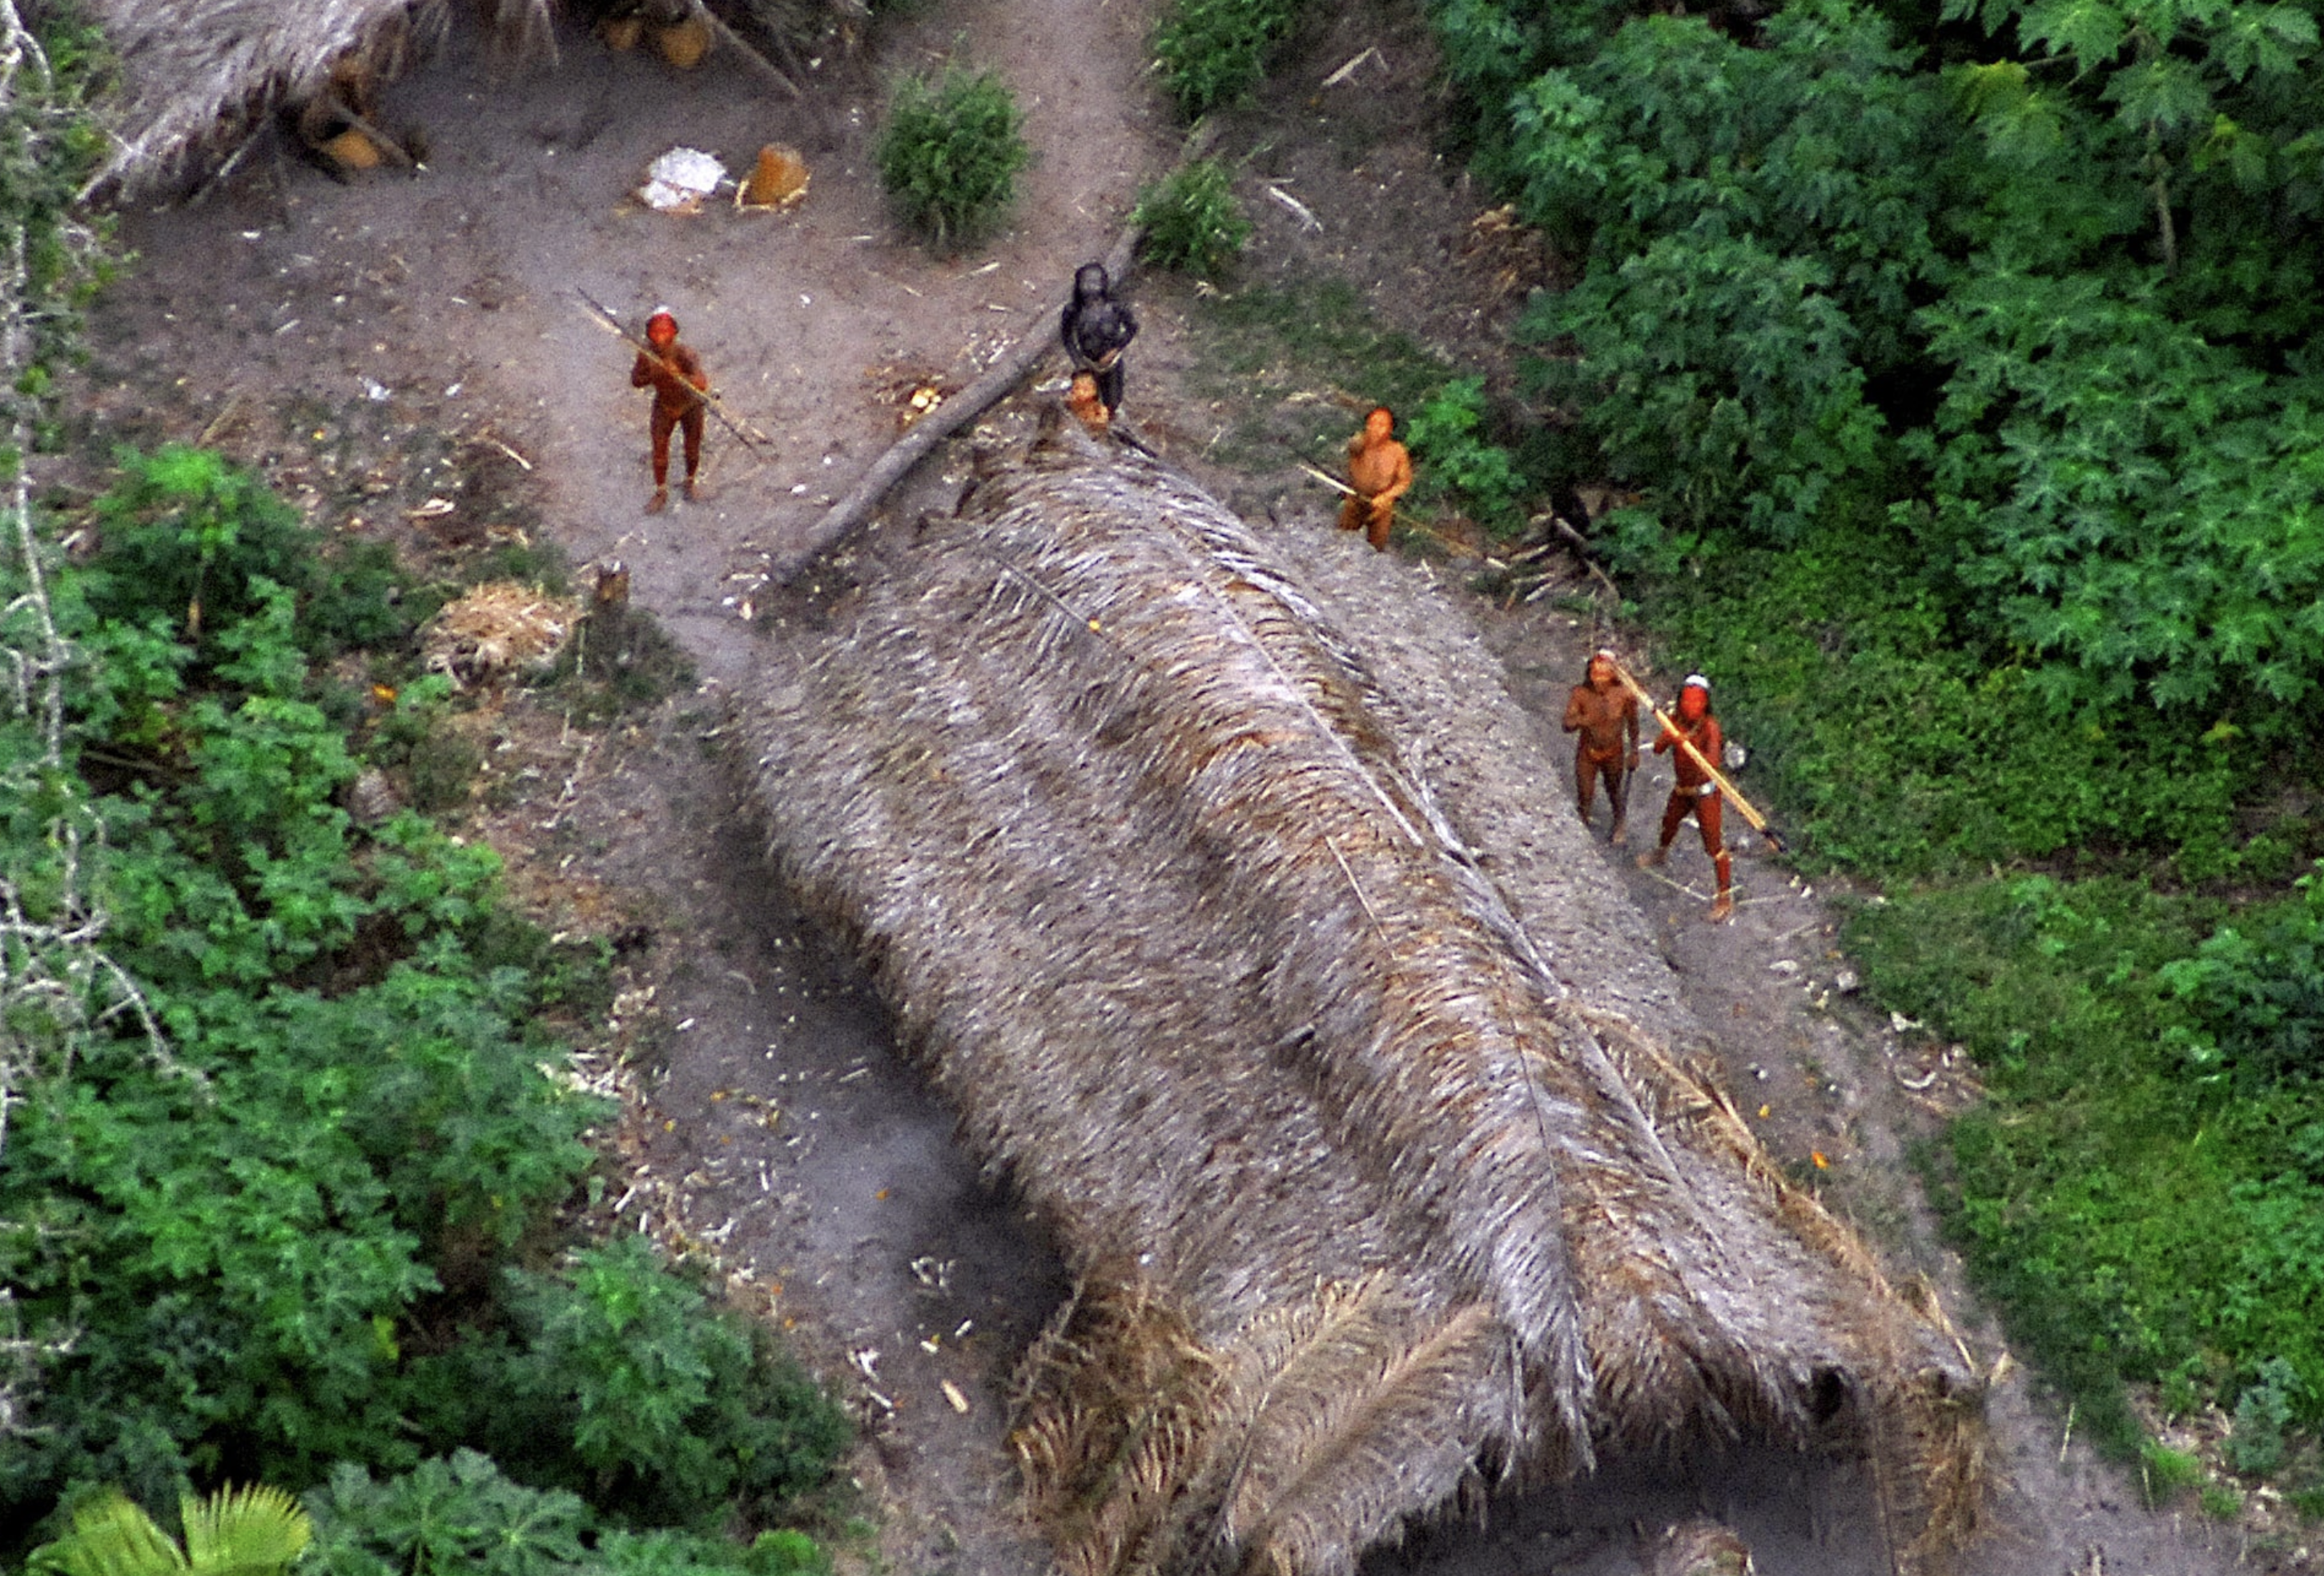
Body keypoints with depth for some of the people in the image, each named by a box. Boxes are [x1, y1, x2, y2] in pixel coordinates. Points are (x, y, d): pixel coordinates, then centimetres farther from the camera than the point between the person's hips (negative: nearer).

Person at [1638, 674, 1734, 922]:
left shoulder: (1710, 726, -24)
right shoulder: (1677, 722, -7)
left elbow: (1713, 759, -36)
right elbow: (1657, 749, -14)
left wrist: (1687, 743, -52)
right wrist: (1668, 737, -36)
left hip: (1704, 790, -7)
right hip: (1682, 788, 7)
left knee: (1712, 843, -5)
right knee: (1669, 821, 31)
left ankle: (1726, 897, 2)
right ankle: (1662, 853, 64)